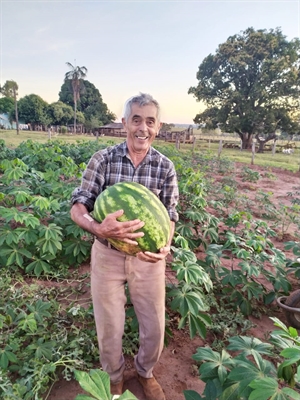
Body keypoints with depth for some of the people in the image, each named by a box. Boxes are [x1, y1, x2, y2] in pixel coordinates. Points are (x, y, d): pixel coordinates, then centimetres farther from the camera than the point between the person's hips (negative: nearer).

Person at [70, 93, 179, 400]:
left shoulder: (165, 167, -7)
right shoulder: (103, 159, -11)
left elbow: (169, 216, -3)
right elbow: (77, 208, -11)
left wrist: (165, 246, -25)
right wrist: (98, 228, -34)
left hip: (148, 257, 1)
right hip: (107, 254, -1)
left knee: (154, 328, 14)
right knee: (109, 328, 14)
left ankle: (145, 372, 49)